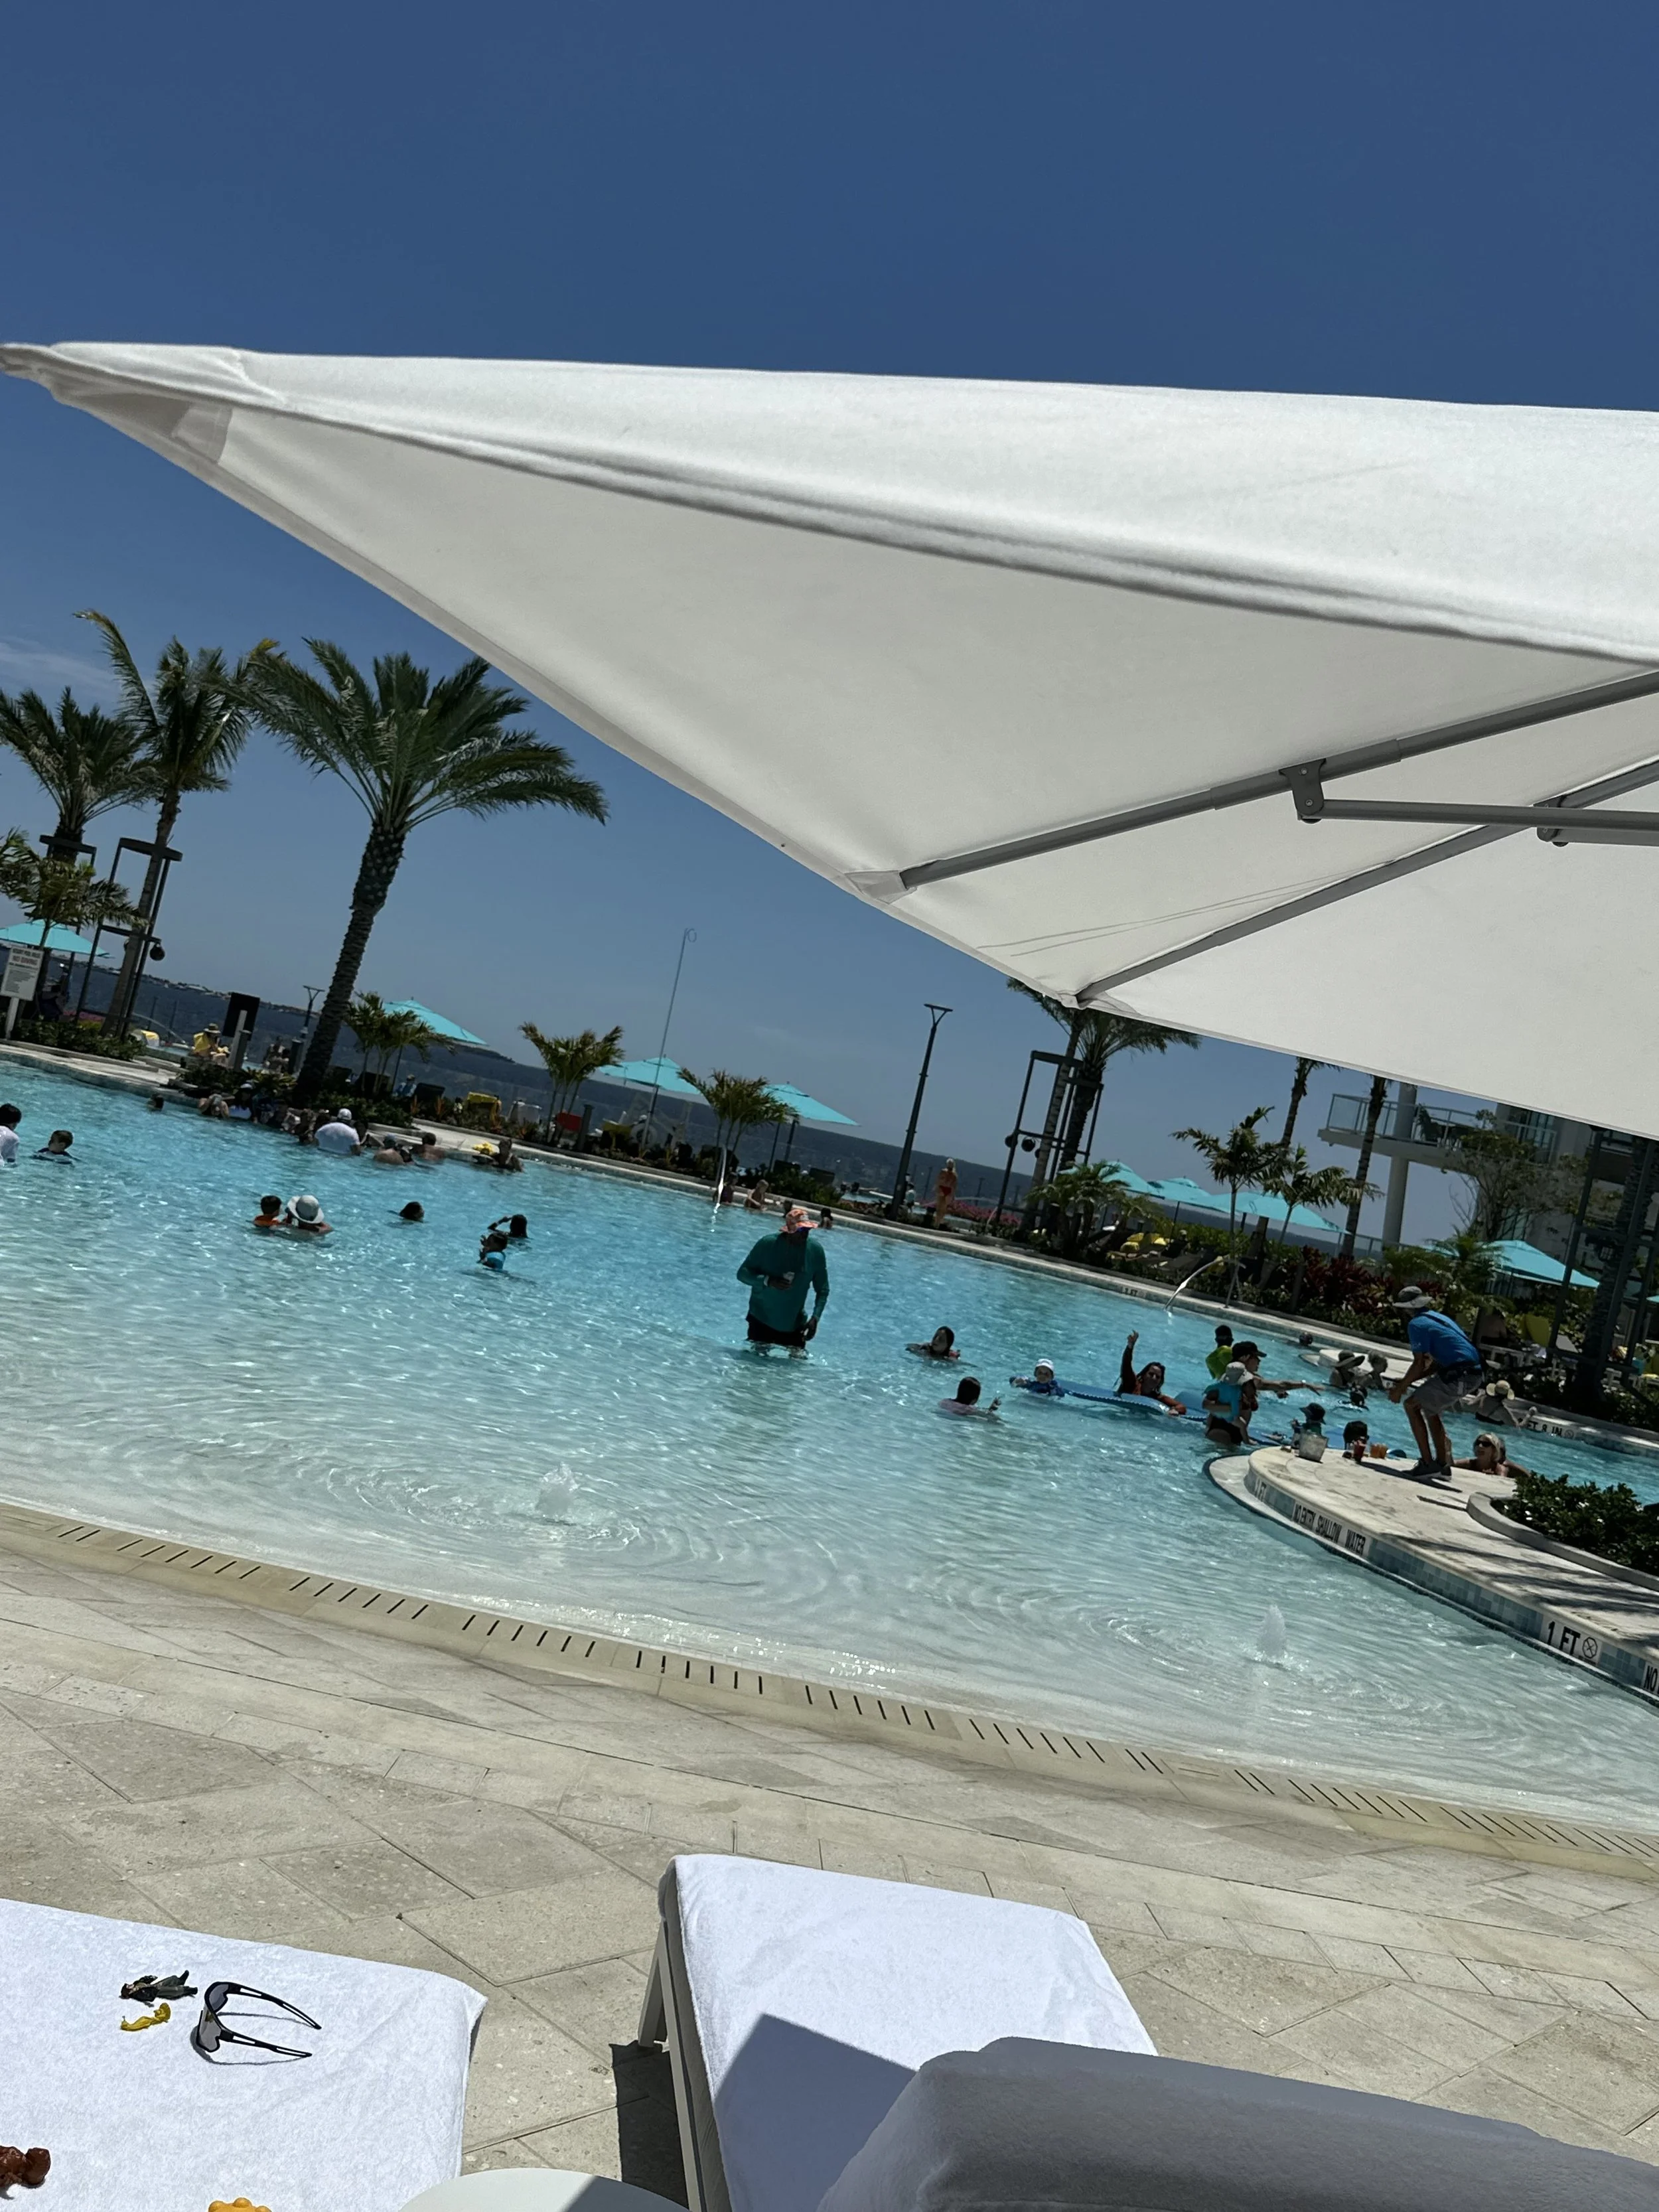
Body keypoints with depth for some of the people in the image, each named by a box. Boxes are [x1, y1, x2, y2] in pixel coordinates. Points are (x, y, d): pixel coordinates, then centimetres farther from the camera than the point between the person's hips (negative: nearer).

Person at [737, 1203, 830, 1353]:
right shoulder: (768, 1244, -12)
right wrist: (767, 1281, -23)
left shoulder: (816, 1251, -5)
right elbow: (742, 1273, -6)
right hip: (762, 1321, -1)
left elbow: (822, 1290, 2)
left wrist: (815, 1317, -12)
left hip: (794, 1324, 2)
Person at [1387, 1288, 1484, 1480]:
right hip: (1474, 1372, 9)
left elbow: (1419, 1364, -9)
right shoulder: (1440, 1318, 24)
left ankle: (1428, 1463, -4)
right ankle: (1443, 1465, 25)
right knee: (1430, 1409, 25)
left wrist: (1400, 1389, 2)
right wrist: (1407, 1382, 24)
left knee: (1412, 1405, 2)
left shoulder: (1417, 1324, -5)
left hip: (1457, 1376, -9)